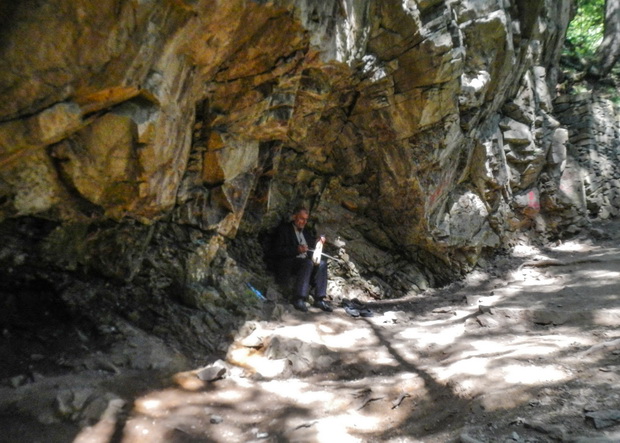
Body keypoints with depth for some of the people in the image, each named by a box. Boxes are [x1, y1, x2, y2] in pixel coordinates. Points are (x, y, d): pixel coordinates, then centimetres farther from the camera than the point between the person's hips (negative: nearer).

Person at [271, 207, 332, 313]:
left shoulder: (306, 231, 23)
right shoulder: (283, 229, 3)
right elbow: (276, 251, -9)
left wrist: (319, 241, 4)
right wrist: (296, 249, -21)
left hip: (305, 262, 6)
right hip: (287, 264, -6)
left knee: (322, 263, -21)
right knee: (308, 263, -33)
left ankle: (319, 299, -25)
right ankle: (298, 299, -37)